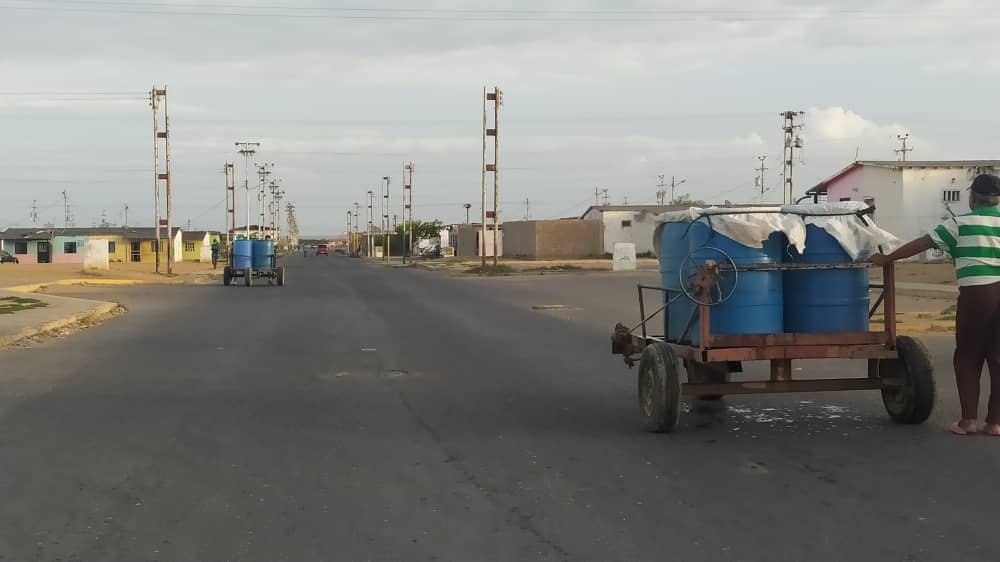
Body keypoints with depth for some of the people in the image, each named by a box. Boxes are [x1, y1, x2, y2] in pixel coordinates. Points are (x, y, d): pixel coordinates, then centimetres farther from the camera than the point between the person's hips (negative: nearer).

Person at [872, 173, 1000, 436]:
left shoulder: (961, 224, 0)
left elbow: (920, 244, 1)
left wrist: (886, 259, 9)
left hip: (976, 293, -3)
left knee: (968, 357, 9)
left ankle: (968, 419, 8)